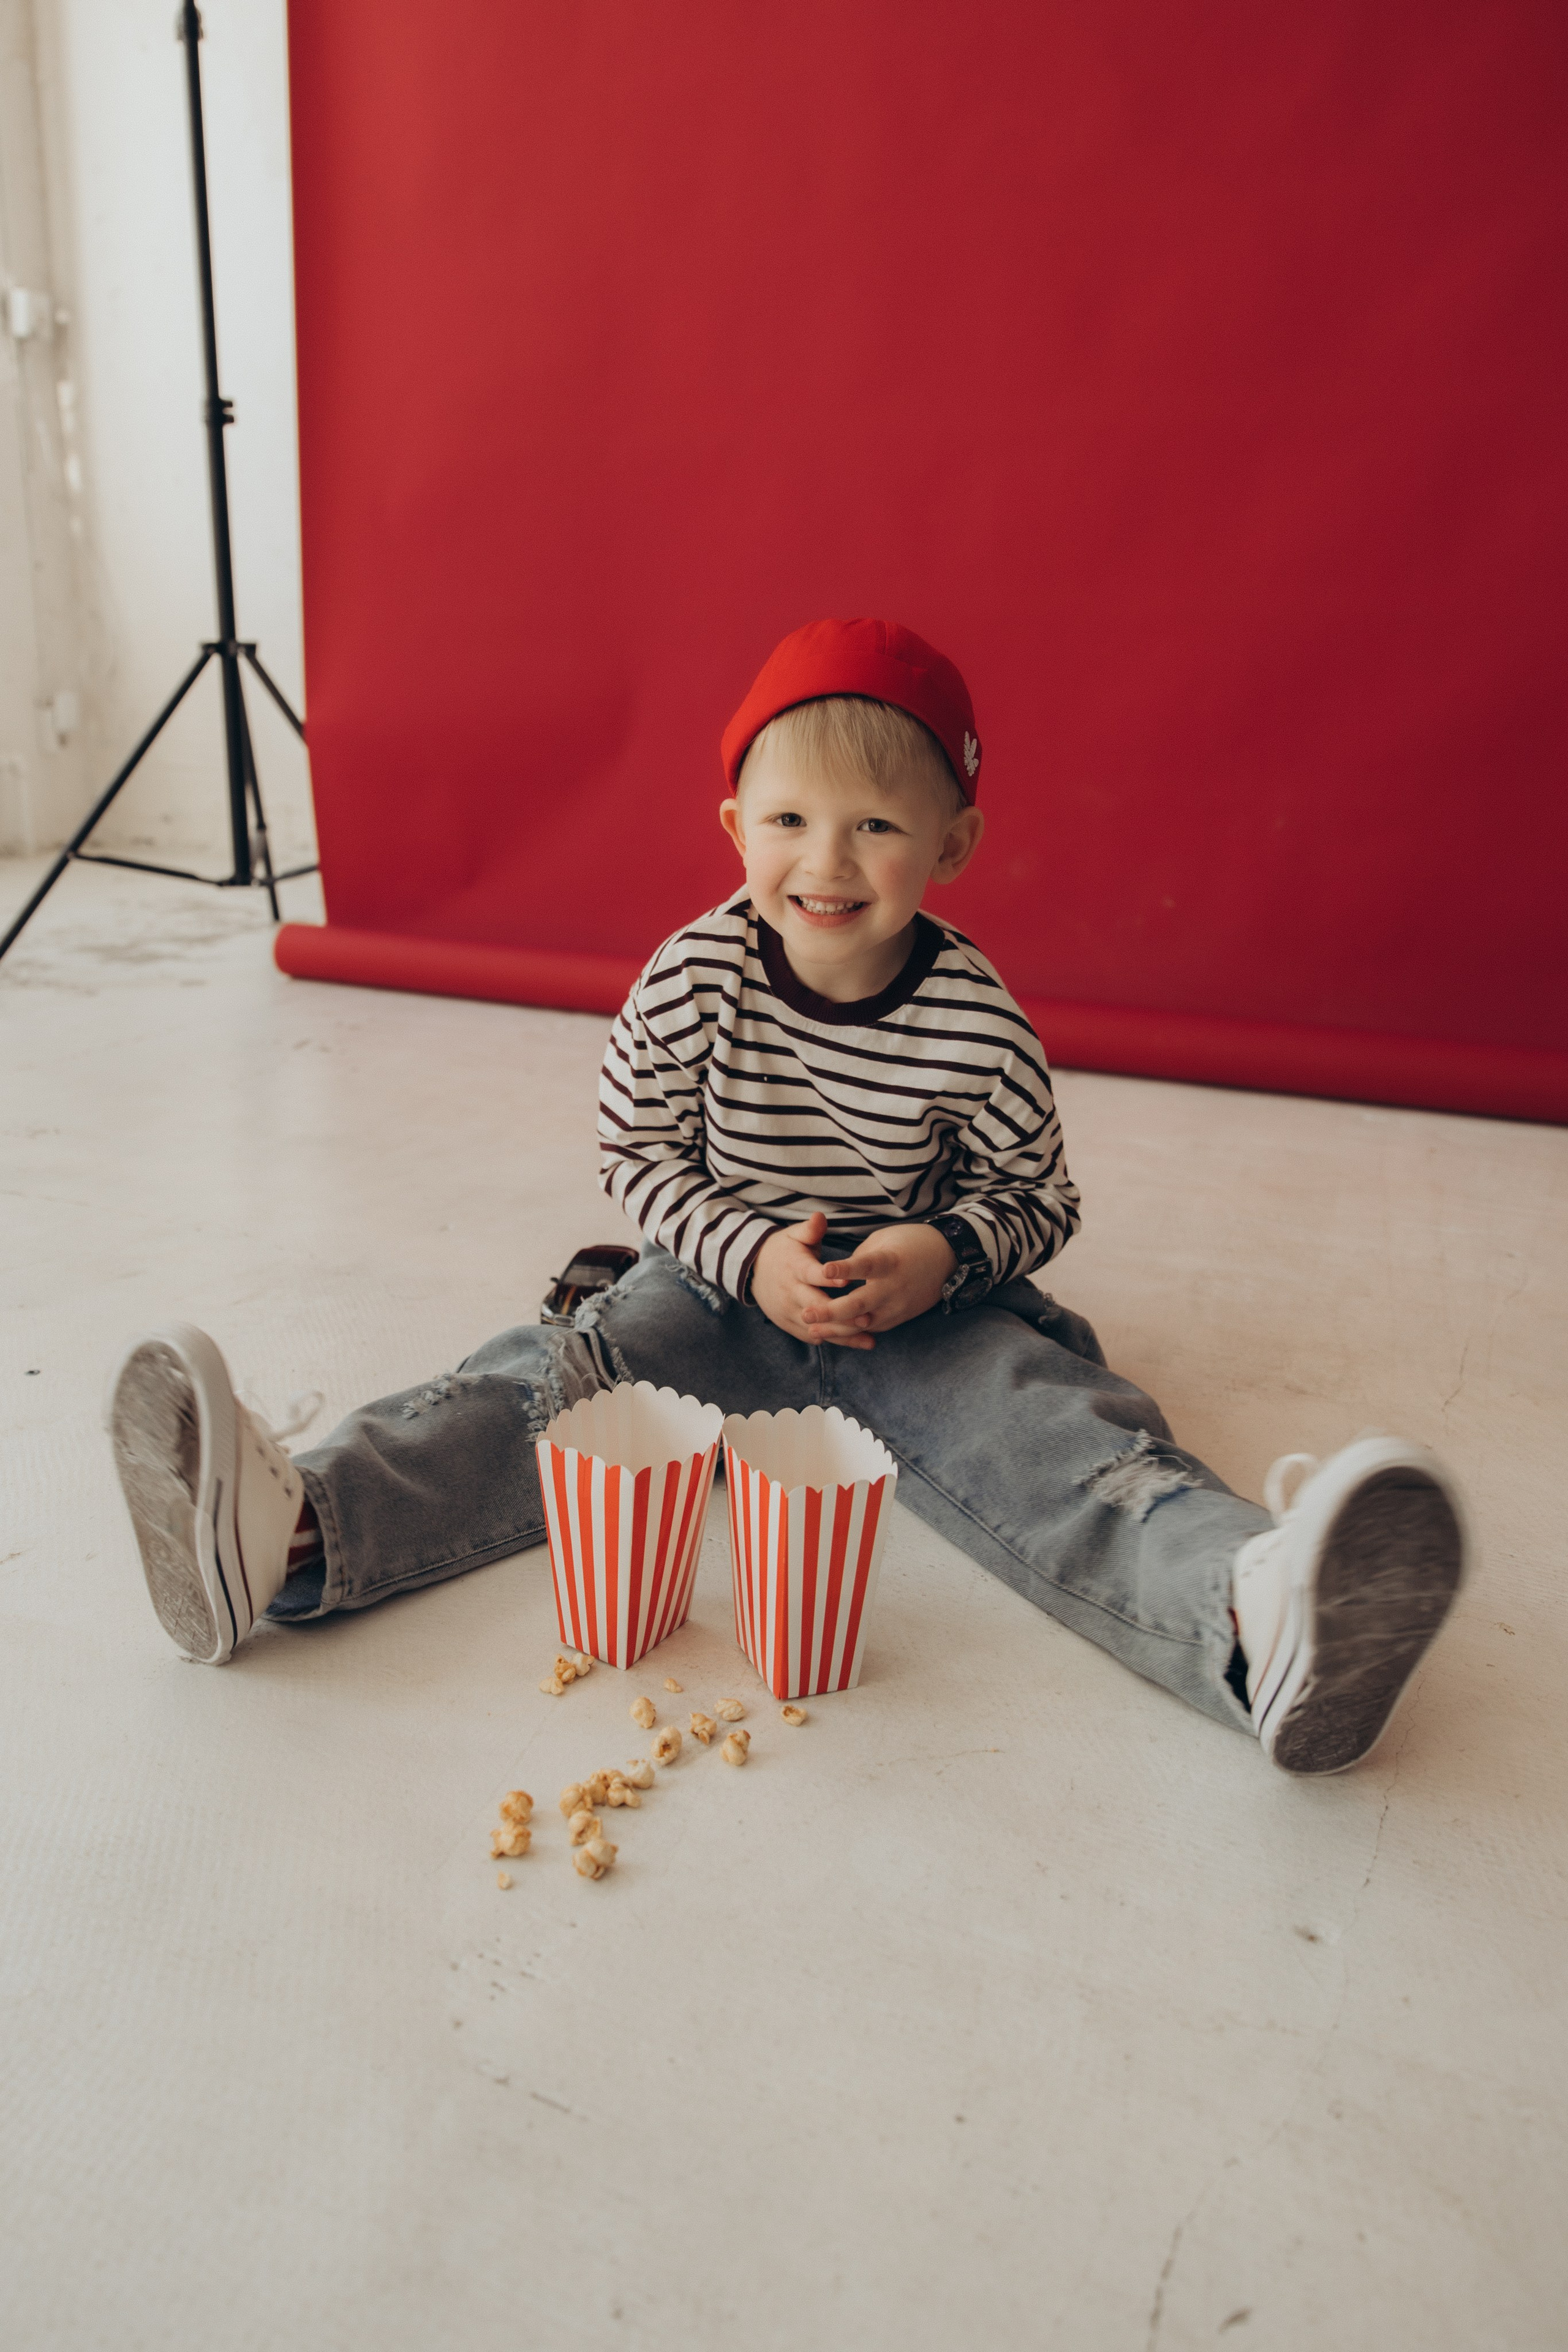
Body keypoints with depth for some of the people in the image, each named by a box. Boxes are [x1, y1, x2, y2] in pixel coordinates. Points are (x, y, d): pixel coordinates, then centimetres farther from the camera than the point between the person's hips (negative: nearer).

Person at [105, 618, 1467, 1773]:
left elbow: (1037, 1201, 0)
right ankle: (293, 1531, -41)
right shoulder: (694, 979, -11)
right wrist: (751, 1254, -18)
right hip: (724, 1285, 2)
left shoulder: (977, 1022, -14)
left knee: (1046, 1432, -30)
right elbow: (639, 1159, -1)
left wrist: (944, 1255, -23)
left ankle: (1258, 1618, -58)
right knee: (555, 1382, -23)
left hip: (919, 1306, -1)